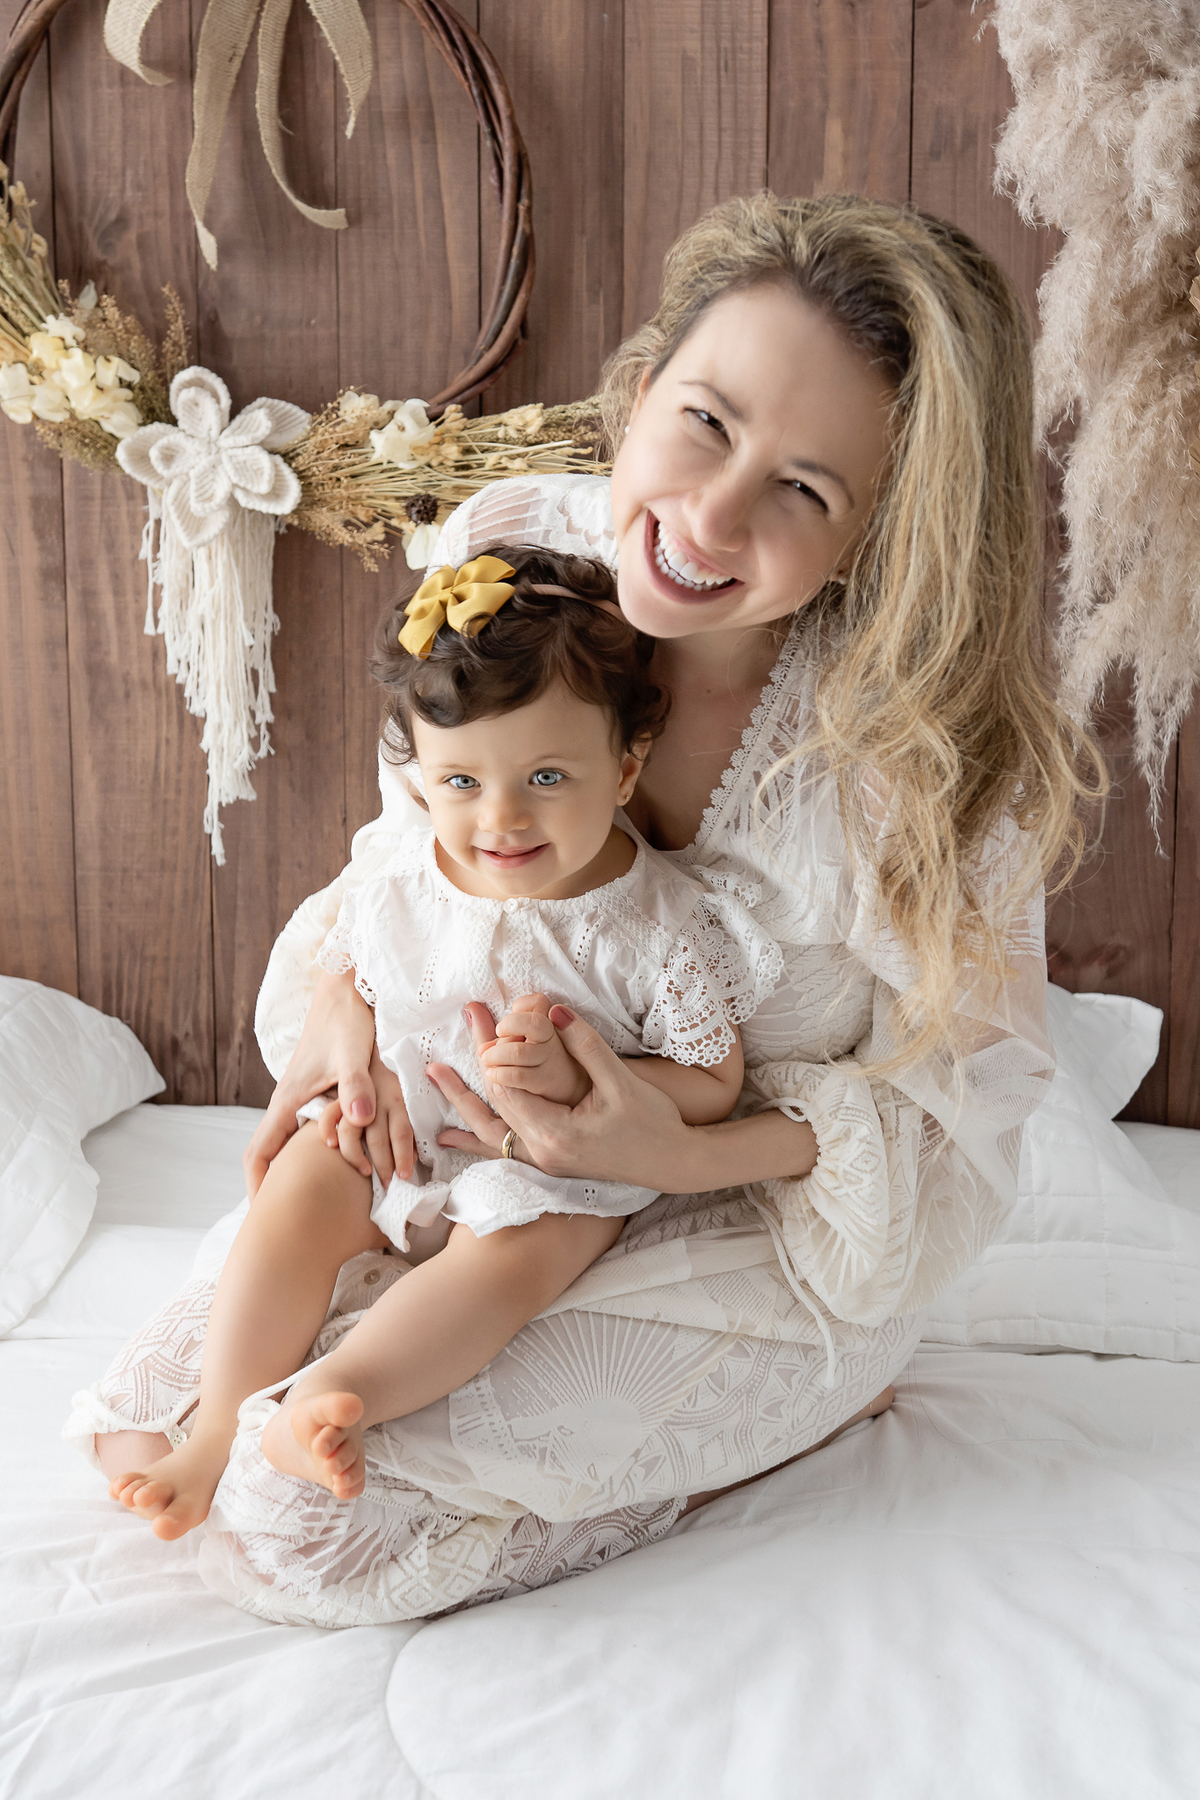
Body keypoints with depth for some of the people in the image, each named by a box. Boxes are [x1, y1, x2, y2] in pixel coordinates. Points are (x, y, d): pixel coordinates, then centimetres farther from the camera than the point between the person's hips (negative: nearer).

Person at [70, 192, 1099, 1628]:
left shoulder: (930, 755, -27)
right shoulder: (504, 554, -14)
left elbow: (955, 1106, -15)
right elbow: (419, 842, 3)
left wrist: (687, 1154, -30)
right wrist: (341, 991, -19)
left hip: (764, 1237, -5)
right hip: (489, 1171, 5)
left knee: (290, 1513, -15)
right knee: (139, 1418, 4)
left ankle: (785, 1415, 4)